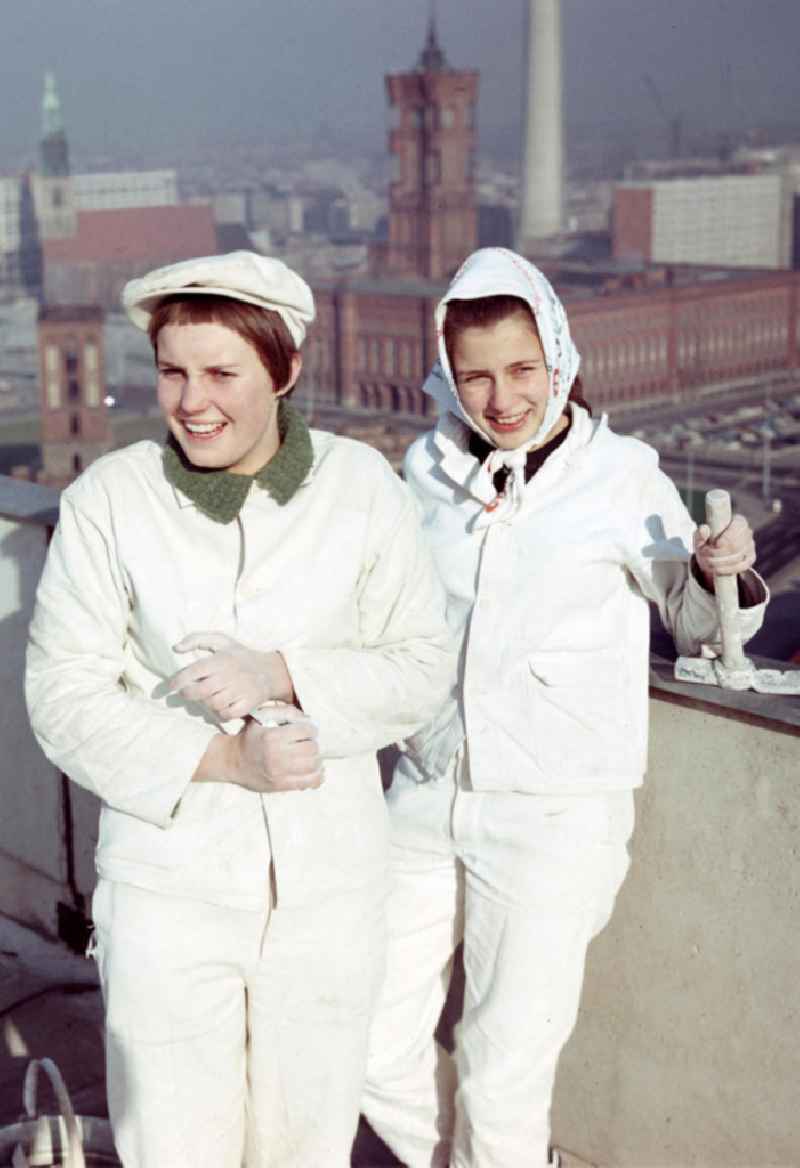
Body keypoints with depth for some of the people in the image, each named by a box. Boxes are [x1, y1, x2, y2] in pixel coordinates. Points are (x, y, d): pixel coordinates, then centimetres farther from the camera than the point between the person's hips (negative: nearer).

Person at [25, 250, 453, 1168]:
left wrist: (282, 675, -18)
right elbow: (64, 694, -6)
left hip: (327, 880, 1)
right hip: (169, 877, -1)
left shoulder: (361, 486, -4)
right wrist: (222, 760, -19)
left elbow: (423, 665, -1)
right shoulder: (108, 499, -7)